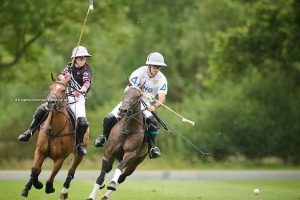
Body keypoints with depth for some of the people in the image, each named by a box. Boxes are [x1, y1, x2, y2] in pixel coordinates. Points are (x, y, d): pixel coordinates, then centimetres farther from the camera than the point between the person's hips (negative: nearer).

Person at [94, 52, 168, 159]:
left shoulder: (161, 79, -13)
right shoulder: (139, 73, -19)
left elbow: (162, 98, -21)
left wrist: (154, 106, -41)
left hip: (146, 106, 1)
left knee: (153, 123, -29)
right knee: (109, 118, -17)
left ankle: (152, 148, -10)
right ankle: (105, 136, 14)